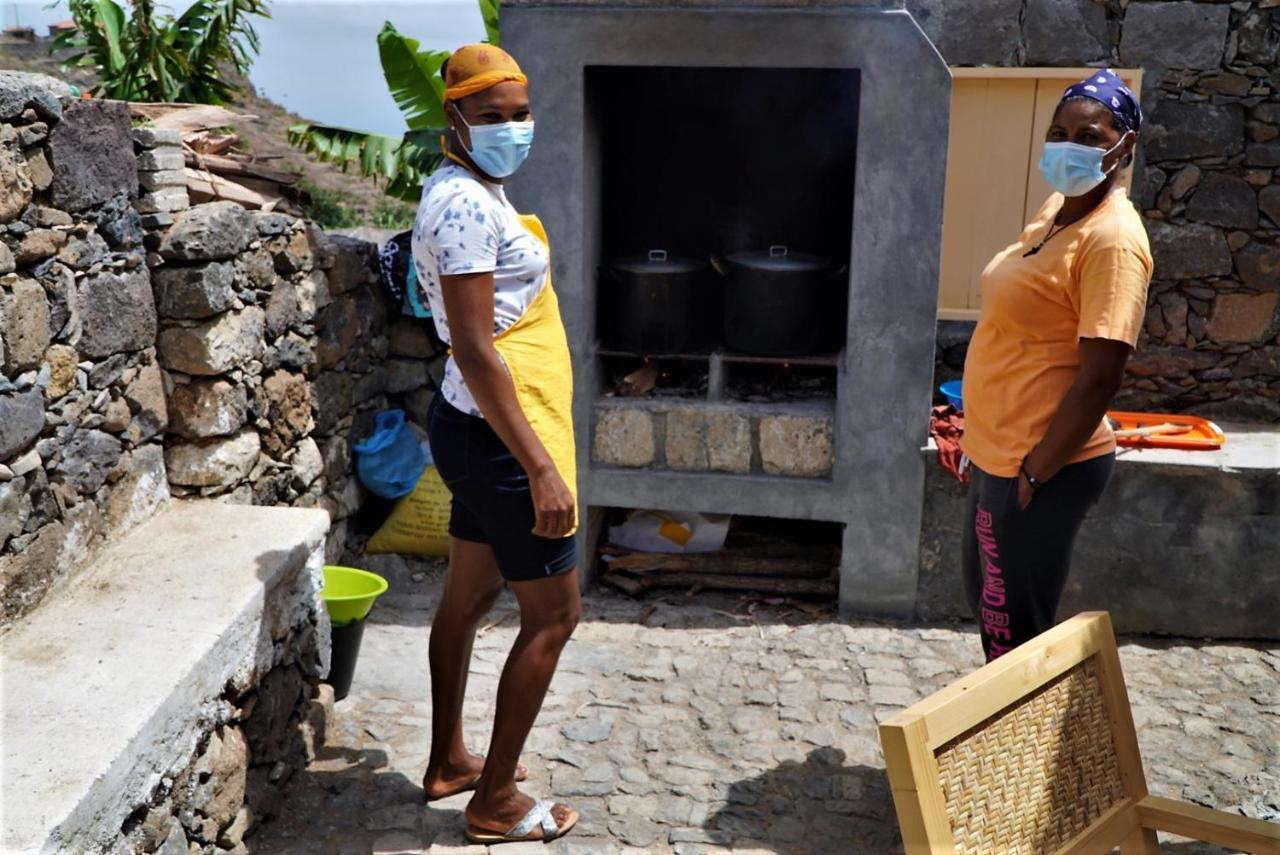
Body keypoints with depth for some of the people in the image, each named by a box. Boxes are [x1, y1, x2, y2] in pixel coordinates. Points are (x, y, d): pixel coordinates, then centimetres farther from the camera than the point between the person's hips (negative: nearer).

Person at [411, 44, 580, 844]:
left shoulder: (476, 193, 13)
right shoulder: (465, 204, -20)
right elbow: (475, 351, -25)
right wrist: (541, 467, -26)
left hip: (479, 428, 11)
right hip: (500, 436, -11)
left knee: (469, 596, 20)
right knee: (555, 614, 1)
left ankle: (449, 759, 36)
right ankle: (496, 802, 13)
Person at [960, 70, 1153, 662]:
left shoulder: (1112, 239, -20)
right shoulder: (1057, 208, 8)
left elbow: (1100, 378, -24)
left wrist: (1034, 474, -19)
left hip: (1044, 467, -10)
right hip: (1000, 455, 10)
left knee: (1014, 633, 5)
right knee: (987, 600, 25)